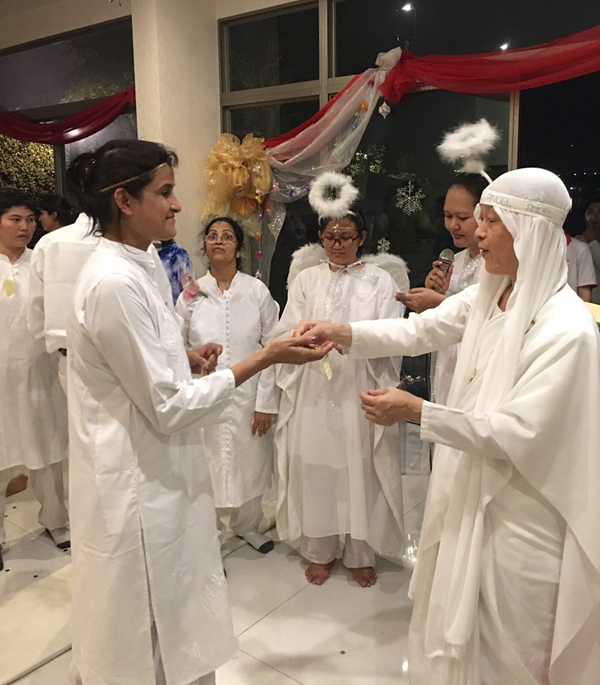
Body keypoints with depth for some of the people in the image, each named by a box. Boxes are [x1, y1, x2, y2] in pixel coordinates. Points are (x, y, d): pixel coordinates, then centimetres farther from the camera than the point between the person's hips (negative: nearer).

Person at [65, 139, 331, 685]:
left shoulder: (129, 269, 7)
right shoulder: (114, 283, -23)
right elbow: (167, 407, -22)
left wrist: (185, 359, 1)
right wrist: (264, 360, -20)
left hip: (151, 477, 9)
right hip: (139, 488, -9)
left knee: (170, 631, 25)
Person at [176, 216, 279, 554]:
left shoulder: (258, 291, -3)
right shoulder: (192, 293, -1)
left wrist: (266, 403, -6)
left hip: (248, 396, 0)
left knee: (250, 465, 14)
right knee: (207, 467, 6)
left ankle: (248, 525, 41)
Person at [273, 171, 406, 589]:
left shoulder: (380, 281, 4)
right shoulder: (306, 279, 11)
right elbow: (287, 334, 2)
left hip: (361, 392, -1)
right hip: (313, 392, 2)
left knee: (362, 470, 4)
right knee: (314, 468, 7)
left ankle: (361, 554, 24)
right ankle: (319, 551, 26)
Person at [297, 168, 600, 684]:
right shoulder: (486, 296, 1)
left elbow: (517, 433, -24)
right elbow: (416, 332, 2)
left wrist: (416, 411, -29)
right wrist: (340, 332, -11)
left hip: (516, 510, -7)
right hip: (469, 487, 7)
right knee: (453, 622, 25)